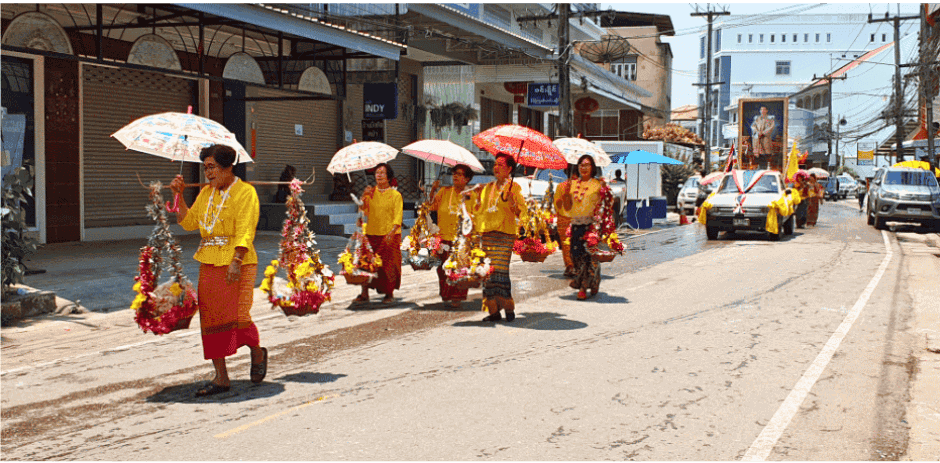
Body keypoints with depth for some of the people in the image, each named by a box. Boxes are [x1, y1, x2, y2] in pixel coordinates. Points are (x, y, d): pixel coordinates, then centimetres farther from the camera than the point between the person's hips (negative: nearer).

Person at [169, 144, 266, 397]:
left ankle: (257, 353, 19)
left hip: (238, 263, -6)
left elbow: (245, 231, -16)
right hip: (209, 264, 7)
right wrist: (179, 195, 9)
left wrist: (236, 261, -26)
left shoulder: (245, 192, -6)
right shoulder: (205, 193, 16)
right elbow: (188, 222, 17)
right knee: (211, 319, 3)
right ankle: (221, 378, 10)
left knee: (238, 315, -13)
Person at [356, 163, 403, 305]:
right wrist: (364, 197, -12)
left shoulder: (395, 195, 0)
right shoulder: (371, 192, 11)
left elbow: (398, 216, -7)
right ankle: (364, 293, 1)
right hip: (372, 233, 3)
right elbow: (363, 211, 3)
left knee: (387, 263, -2)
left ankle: (389, 294, 12)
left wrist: (392, 232, -22)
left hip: (390, 235, -3)